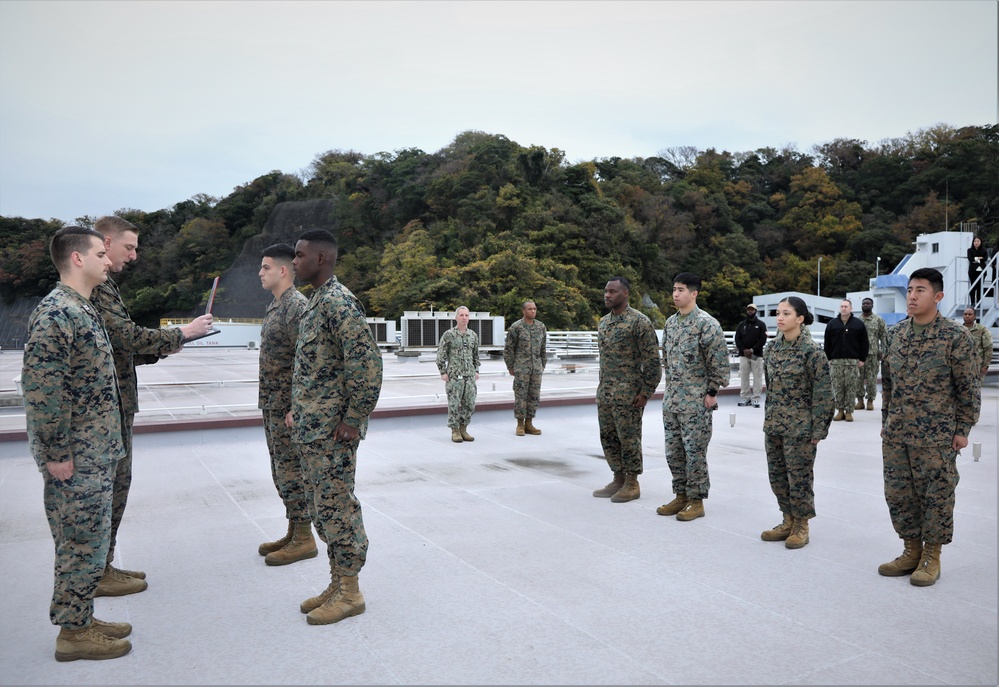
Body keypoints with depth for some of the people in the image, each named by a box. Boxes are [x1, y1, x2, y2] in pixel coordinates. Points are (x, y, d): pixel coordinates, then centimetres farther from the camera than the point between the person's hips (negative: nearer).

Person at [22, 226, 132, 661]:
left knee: (87, 543, 17)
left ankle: (81, 619, 30)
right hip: (76, 459, -10)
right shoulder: (55, 313, -19)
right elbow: (40, 388, -23)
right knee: (83, 545, 2)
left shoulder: (82, 309, 12)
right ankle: (73, 633, 16)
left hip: (95, 454, 10)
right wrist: (56, 454, -19)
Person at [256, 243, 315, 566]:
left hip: (288, 405, -10)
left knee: (291, 470, -3)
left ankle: (304, 539, 7)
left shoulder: (298, 306, -16)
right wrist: (266, 401, 20)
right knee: (281, 470, 14)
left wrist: (296, 407, -24)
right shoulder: (274, 306, 15)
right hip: (272, 405, 10)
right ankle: (293, 534, 25)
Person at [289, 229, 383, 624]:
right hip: (311, 429, 10)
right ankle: (337, 583, 27)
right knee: (321, 508, 15)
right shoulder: (316, 301, 15)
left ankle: (349, 593, 12)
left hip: (332, 430, -10)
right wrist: (299, 411, 18)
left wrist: (353, 420, -21)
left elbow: (367, 363, -24)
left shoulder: (338, 302, -17)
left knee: (336, 507, -1)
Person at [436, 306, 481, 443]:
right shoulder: (448, 334, -4)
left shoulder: (473, 335, 10)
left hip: (469, 375, 4)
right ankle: (455, 432, 8)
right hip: (454, 375, -4)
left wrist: (476, 371, 12)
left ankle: (463, 430, 16)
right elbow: (441, 354, -3)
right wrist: (443, 372, -8)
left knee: (469, 404, 3)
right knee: (454, 404, -2)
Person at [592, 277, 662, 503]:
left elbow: (652, 359, -12)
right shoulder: (603, 321, 12)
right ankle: (618, 479, 24)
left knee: (629, 438, 2)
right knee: (608, 437, 12)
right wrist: (601, 385, 16)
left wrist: (646, 392, -14)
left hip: (628, 393, -7)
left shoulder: (639, 321, -11)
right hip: (604, 391, 8)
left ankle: (632, 484, 14)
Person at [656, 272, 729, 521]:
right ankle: (681, 495, 25)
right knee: (673, 451, 12)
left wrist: (712, 392, -13)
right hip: (671, 399, 8)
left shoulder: (707, 324, -13)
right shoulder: (670, 322, 10)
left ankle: (696, 501, 12)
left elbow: (719, 362, -13)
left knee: (695, 451, 0)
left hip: (696, 401, -7)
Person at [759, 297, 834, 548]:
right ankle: (788, 521, 28)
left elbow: (822, 393, -11)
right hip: (773, 424, 6)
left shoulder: (812, 351, -12)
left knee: (799, 477, 4)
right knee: (777, 475, 12)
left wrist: (818, 430, -12)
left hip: (799, 427, -6)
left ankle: (801, 525, 19)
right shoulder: (773, 347, 6)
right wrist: (768, 418, 14)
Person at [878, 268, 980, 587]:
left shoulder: (955, 336, -9)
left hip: (936, 436, -5)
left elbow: (968, 388, -6)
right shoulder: (895, 333, 6)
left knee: (937, 495, 5)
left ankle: (931, 556, 20)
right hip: (896, 435, 5)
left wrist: (962, 429, -7)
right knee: (898, 494, 11)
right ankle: (911, 551, 27)